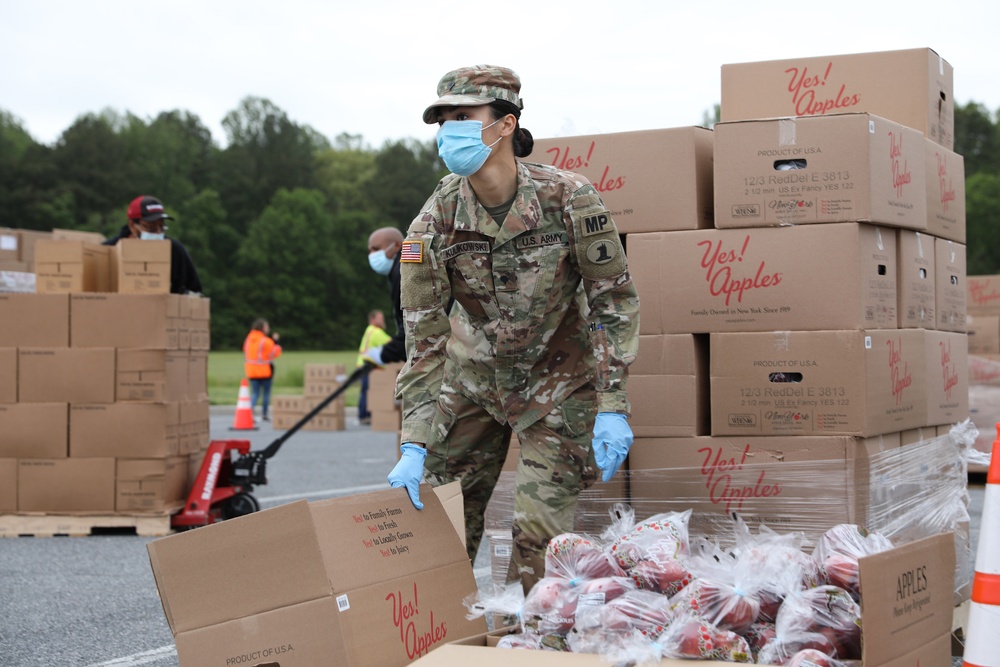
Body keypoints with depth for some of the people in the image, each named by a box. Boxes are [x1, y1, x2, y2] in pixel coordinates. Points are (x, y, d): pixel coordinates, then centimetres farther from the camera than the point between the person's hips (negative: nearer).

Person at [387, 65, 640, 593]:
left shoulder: (568, 199, -21)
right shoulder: (433, 224, -16)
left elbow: (615, 300, -13)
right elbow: (423, 341, -13)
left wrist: (612, 408, -18)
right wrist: (413, 446, -20)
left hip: (557, 381, -2)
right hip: (473, 377, 2)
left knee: (539, 533, -9)